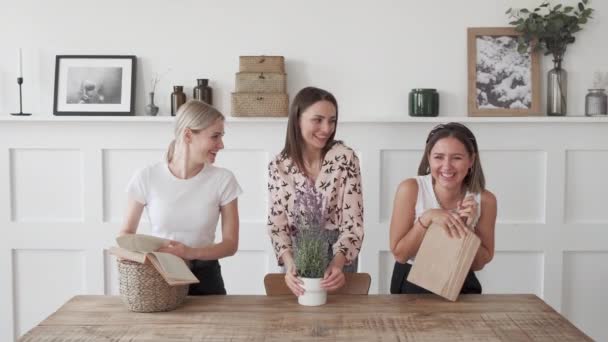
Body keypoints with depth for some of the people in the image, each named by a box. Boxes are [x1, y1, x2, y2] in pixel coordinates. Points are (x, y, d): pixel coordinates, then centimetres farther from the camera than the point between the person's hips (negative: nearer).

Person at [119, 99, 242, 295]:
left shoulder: (223, 180, -5)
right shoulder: (147, 177, -6)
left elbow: (230, 244, -2)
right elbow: (127, 232, 6)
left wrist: (191, 253, -18)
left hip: (205, 279, 0)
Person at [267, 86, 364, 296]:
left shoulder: (345, 159, -13)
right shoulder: (278, 166, -7)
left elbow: (353, 222, -15)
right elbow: (277, 225, -10)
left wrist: (338, 262, -32)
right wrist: (289, 263, -28)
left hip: (339, 256, -1)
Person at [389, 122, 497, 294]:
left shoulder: (485, 200, -9)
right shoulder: (410, 189, -14)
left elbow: (479, 264, -1)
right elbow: (400, 254, -11)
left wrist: (467, 228, -19)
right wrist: (427, 218, -24)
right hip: (412, 283, -1)